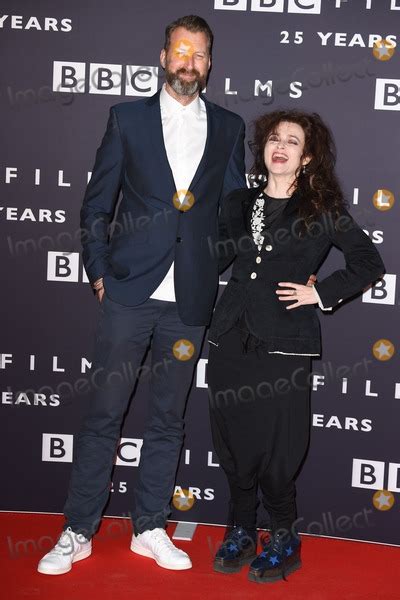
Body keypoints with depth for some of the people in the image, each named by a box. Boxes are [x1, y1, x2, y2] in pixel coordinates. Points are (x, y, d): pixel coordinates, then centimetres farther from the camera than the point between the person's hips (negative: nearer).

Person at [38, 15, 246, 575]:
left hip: (190, 297, 2)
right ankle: (79, 531, 15)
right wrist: (99, 271, -1)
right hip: (130, 290, -2)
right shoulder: (128, 118, 5)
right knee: (104, 412, 2)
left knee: (168, 417, 10)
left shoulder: (229, 127, 9)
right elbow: (96, 204, 5)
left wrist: (223, 276, 4)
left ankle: (150, 528, 24)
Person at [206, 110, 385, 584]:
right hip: (231, 338, 4)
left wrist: (321, 293, -3)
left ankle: (284, 539, 19)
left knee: (276, 448, -2)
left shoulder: (323, 209, 1)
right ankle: (241, 532, 26)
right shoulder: (238, 203, 11)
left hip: (283, 344, -4)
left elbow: (370, 263, 4)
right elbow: (215, 259, 18)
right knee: (233, 441, 9)